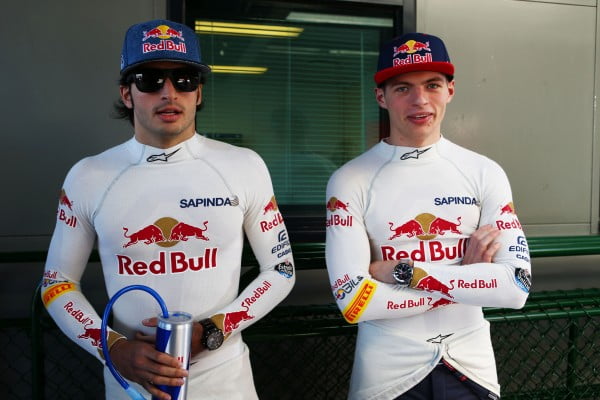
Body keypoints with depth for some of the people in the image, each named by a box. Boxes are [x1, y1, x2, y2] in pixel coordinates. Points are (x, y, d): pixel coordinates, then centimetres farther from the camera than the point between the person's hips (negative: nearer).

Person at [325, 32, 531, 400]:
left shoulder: (485, 173, -4)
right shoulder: (350, 181, -11)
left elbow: (517, 287, -12)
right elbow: (353, 301, -19)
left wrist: (404, 272, -18)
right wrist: (462, 276, -15)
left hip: (470, 364, 2)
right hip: (387, 370, -2)